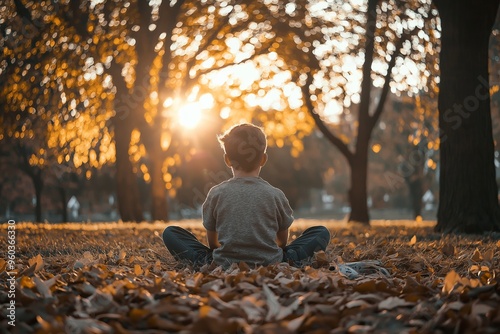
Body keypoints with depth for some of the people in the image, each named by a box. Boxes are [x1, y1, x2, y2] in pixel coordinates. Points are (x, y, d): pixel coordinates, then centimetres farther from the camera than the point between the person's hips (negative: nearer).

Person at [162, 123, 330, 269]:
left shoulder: (216, 193, -2)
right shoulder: (276, 195, -1)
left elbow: (212, 242, 8)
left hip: (223, 266, 0)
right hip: (271, 265, 1)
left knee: (170, 233, 15)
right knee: (322, 233, 17)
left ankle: (207, 262, -5)